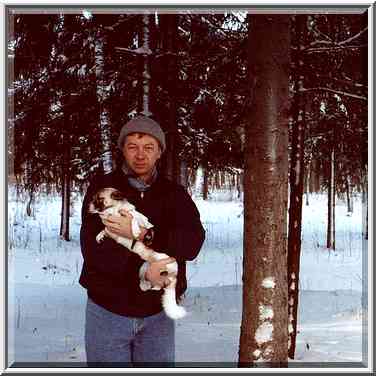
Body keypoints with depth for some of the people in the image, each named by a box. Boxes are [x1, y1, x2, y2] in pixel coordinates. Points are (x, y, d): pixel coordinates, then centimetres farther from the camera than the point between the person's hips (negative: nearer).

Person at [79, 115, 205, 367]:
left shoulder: (174, 194, 3)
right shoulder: (102, 187, -4)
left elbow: (193, 242, -13)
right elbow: (92, 247, -15)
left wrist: (142, 235, -24)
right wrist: (141, 268, -25)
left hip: (157, 313, 2)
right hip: (108, 310, -2)